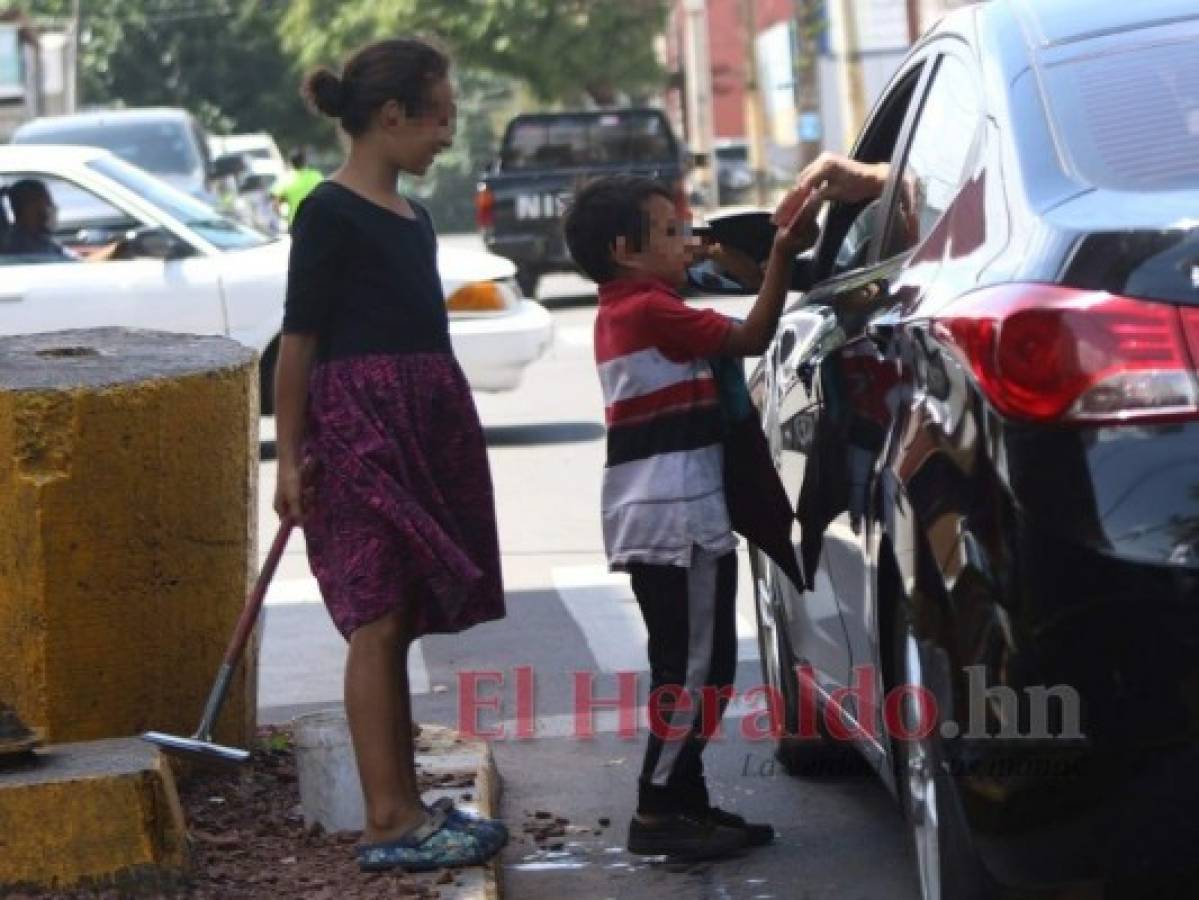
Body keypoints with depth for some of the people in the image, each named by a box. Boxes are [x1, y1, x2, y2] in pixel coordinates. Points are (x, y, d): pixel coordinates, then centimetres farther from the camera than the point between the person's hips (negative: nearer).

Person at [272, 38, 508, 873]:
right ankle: (386, 823, -12)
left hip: (427, 426, 8)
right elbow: (300, 337, -9)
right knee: (378, 620, -10)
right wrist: (291, 455, -14)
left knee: (401, 623, 10)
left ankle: (408, 803, 15)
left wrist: (446, 434, 23)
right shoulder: (330, 213, -6)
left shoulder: (413, 218, 18)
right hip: (359, 426, -8)